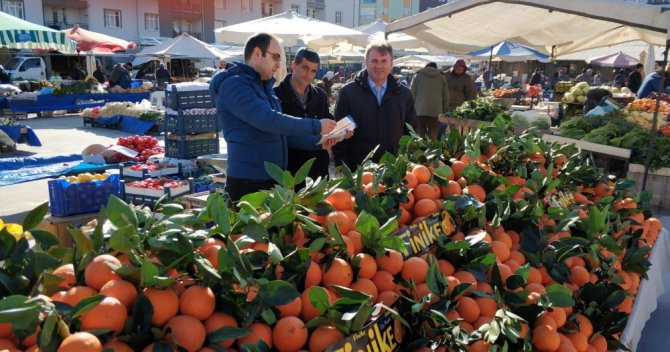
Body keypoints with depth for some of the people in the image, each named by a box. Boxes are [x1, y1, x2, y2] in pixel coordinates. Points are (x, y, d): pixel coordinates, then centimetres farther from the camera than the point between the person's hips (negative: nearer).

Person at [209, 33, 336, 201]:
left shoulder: (263, 86, 17)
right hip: (248, 183, -9)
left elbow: (282, 134, 19)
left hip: (273, 181, 9)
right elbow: (268, 120, -25)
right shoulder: (234, 84, -13)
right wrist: (315, 126, -18)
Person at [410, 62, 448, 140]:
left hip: (420, 110, 0)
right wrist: (444, 111, 17)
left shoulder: (417, 76, 12)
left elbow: (412, 94, 7)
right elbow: (446, 96, 12)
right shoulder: (442, 77, 15)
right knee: (433, 135, 0)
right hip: (436, 110, 0)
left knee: (420, 133, 3)